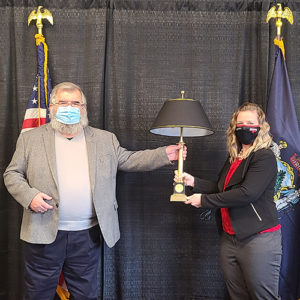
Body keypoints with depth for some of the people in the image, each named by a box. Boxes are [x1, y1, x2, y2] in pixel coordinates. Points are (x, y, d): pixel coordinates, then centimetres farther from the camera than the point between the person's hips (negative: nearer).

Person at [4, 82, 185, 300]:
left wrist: (164, 155, 0)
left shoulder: (105, 139, 10)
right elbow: (12, 174, 5)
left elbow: (129, 160, 10)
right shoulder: (31, 139, 4)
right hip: (44, 233, -1)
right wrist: (29, 195, -13)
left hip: (87, 235, 1)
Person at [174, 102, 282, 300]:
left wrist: (204, 200, -15)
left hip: (258, 239, -8)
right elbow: (221, 189, 18)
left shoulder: (264, 157, -11)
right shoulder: (234, 158, 14)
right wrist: (193, 182, 3)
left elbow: (247, 193, -22)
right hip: (230, 238, 8)